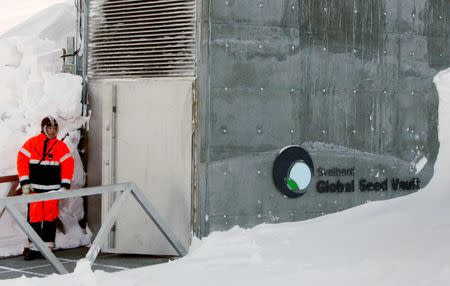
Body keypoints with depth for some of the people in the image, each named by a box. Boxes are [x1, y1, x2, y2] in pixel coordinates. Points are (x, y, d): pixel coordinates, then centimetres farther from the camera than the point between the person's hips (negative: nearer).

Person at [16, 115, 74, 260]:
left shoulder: (61, 146, 5)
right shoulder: (31, 144, 2)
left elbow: (68, 165, 3)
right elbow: (22, 162, 0)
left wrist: (65, 186, -4)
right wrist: (25, 183, -6)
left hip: (53, 188, 1)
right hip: (34, 188, -1)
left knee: (50, 217, 3)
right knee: (34, 217, -2)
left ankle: (47, 246, 9)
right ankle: (33, 247, 2)